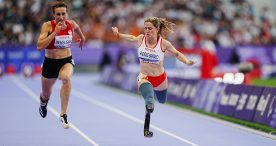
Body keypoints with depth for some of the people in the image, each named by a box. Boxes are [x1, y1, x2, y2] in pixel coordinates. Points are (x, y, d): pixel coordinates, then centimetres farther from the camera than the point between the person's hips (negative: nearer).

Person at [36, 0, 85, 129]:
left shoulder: (71, 24, -6)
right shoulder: (48, 26, -16)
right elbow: (39, 47, -26)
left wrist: (82, 37, 35)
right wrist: (55, 32, -30)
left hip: (67, 61, 0)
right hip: (50, 62, 0)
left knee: (66, 78, -37)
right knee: (46, 95, 20)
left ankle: (63, 114, -30)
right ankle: (43, 102, 62)